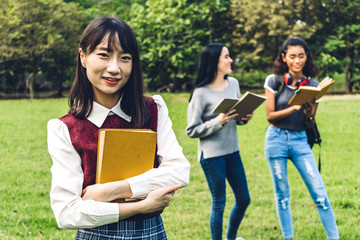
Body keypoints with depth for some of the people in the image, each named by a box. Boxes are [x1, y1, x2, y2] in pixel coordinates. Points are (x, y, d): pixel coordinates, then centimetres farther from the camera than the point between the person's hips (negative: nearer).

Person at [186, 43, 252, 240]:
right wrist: (218, 122, -24)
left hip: (232, 151, 7)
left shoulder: (233, 84, 4)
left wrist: (245, 117, -5)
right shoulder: (201, 93, -14)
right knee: (219, 203, 3)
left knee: (244, 199, 16)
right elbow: (191, 130, -13)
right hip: (211, 155, -7)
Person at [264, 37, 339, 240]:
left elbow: (310, 123, 4)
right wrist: (294, 108, -20)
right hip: (276, 139, -1)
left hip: (300, 140, 1)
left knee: (319, 193, -6)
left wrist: (308, 112, -19)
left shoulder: (313, 85, 2)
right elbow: (270, 115, -6)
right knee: (282, 195, 6)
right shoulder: (274, 81, -3)